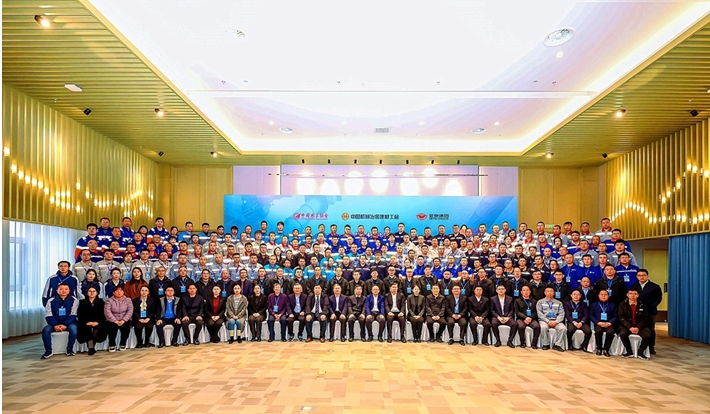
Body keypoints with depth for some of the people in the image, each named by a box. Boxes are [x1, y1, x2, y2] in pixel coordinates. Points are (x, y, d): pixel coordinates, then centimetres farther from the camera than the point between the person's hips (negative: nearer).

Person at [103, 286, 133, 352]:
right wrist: (115, 321, -22)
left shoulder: (128, 300, 5)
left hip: (124, 321, 1)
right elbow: (107, 311, -11)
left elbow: (130, 311, -6)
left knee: (126, 326, -29)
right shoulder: (109, 300, 2)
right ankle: (112, 345, -8)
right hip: (112, 321, -1)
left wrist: (123, 320, -20)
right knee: (113, 326, -31)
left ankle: (122, 344, -5)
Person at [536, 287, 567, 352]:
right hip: (544, 320, -2)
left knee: (563, 328, -30)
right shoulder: (540, 302, 14)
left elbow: (561, 314, 8)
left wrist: (556, 321, -12)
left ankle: (557, 345, -16)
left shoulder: (559, 303, 20)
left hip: (556, 321, 2)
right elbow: (540, 313, 2)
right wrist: (548, 321, -13)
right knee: (544, 327, -36)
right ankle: (546, 344, -16)